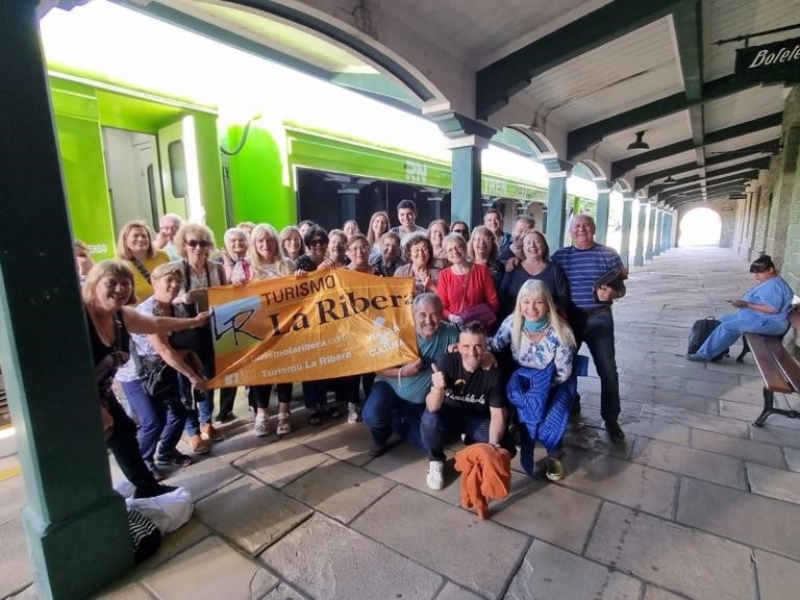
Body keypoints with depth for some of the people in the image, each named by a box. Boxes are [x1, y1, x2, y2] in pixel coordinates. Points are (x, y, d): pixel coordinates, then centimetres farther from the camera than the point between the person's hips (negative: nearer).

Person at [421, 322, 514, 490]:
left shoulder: (492, 372, -19)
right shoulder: (447, 362, -24)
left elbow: (497, 415, -14)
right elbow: (432, 407, -29)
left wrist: (492, 445, -32)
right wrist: (437, 389, -52)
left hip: (477, 420, 2)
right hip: (448, 416, -2)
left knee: (506, 449, -19)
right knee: (429, 420, -34)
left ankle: (468, 440, 13)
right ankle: (435, 461, -1)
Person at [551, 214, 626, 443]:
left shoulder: (609, 254, 0)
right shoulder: (559, 255, 3)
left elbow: (621, 288, 1)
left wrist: (612, 293, -21)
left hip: (599, 318, -1)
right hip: (568, 317, 2)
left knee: (608, 369, 1)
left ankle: (611, 419, 16)